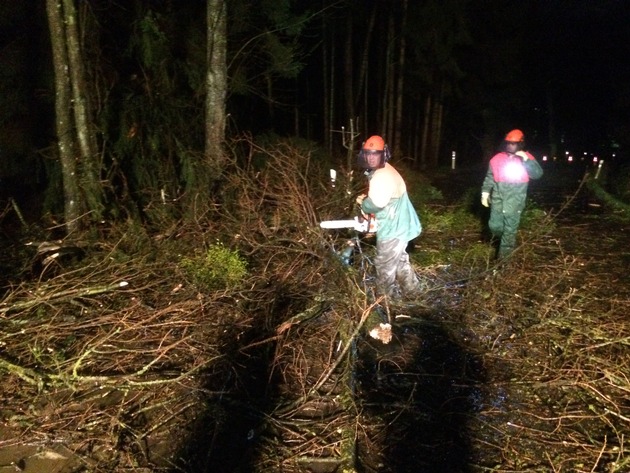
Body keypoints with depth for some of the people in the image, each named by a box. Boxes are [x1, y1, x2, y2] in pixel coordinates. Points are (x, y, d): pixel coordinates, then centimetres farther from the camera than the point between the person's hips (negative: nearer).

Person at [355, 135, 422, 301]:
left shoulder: (382, 176, -26)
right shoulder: (384, 170, 9)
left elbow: (375, 204, -33)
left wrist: (362, 203, -12)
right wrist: (367, 200, 4)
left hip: (393, 228, -10)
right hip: (399, 225, 10)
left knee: (385, 264, 7)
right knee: (399, 259, 24)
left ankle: (385, 296, 25)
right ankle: (411, 290, 37)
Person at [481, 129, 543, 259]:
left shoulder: (527, 158, -1)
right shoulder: (497, 158, 4)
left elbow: (538, 174, -11)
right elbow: (489, 177, 8)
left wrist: (526, 160, -20)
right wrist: (485, 192, -1)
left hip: (515, 201, -2)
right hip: (497, 199, 2)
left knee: (510, 228, 0)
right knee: (494, 226, 4)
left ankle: (505, 252, 10)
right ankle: (504, 239, 35)